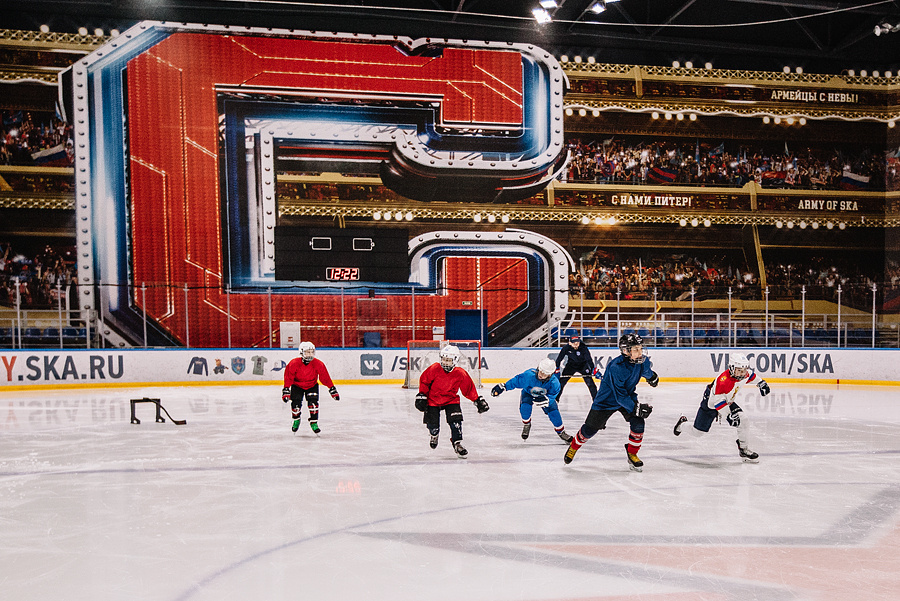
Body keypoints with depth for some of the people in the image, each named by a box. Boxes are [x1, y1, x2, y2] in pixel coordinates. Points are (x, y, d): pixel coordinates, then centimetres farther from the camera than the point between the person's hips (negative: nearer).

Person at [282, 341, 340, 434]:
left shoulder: (318, 364, -21)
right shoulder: (294, 363, -25)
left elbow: (325, 378, -11)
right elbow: (288, 377, -19)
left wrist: (332, 389, -9)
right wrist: (286, 390, -26)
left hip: (312, 386, 1)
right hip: (297, 385, -1)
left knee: (313, 402, -18)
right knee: (296, 403, -12)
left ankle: (314, 422, 0)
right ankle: (296, 420, 19)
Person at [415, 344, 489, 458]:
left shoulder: (460, 374, -15)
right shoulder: (434, 369, -18)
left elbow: (469, 389, -2)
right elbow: (424, 381, -4)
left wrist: (478, 400, -3)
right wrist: (422, 396, -6)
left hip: (451, 400, 1)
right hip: (433, 400, -1)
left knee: (455, 421, -18)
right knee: (433, 425, -3)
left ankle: (457, 443, -2)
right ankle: (434, 435, 34)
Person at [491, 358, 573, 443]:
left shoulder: (554, 382, -35)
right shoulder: (529, 375, -38)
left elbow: (553, 394, -26)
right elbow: (516, 380, -24)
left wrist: (545, 399, -48)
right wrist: (503, 387, -23)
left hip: (546, 396, 1)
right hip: (528, 393, -1)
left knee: (553, 412, -14)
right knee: (525, 407, -29)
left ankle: (560, 431, 13)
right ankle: (526, 424, 4)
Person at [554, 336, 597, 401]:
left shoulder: (583, 348, -27)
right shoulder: (566, 348, -22)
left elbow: (589, 359, -32)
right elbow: (559, 358, -14)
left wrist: (593, 369, -43)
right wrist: (557, 368, -18)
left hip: (583, 366, -1)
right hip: (571, 366, 2)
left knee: (590, 382, -15)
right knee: (561, 382, -3)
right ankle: (555, 398, 16)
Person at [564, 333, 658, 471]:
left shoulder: (643, 361, -16)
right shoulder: (616, 367, -36)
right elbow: (619, 396, -33)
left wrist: (652, 376, 32)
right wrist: (635, 408, -40)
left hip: (628, 396, 5)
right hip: (607, 399, -5)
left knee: (638, 423, -15)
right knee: (591, 428, 4)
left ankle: (632, 453, 8)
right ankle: (574, 446, 32)